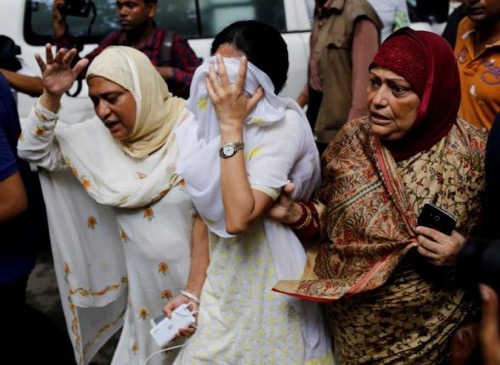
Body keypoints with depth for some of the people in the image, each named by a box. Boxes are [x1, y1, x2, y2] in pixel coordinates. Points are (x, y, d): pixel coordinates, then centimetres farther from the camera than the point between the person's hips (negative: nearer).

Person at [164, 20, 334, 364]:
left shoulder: (284, 126, -20)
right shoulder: (207, 121, -1)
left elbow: (239, 218, -31)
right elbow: (205, 214, 5)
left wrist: (232, 126, -27)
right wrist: (195, 290, 4)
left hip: (265, 280, -5)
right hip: (222, 275, 6)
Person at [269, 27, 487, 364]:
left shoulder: (471, 153, -16)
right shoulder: (354, 138, -9)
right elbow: (330, 214, 2)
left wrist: (463, 253, -24)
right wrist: (299, 215, -17)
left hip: (422, 326, -2)